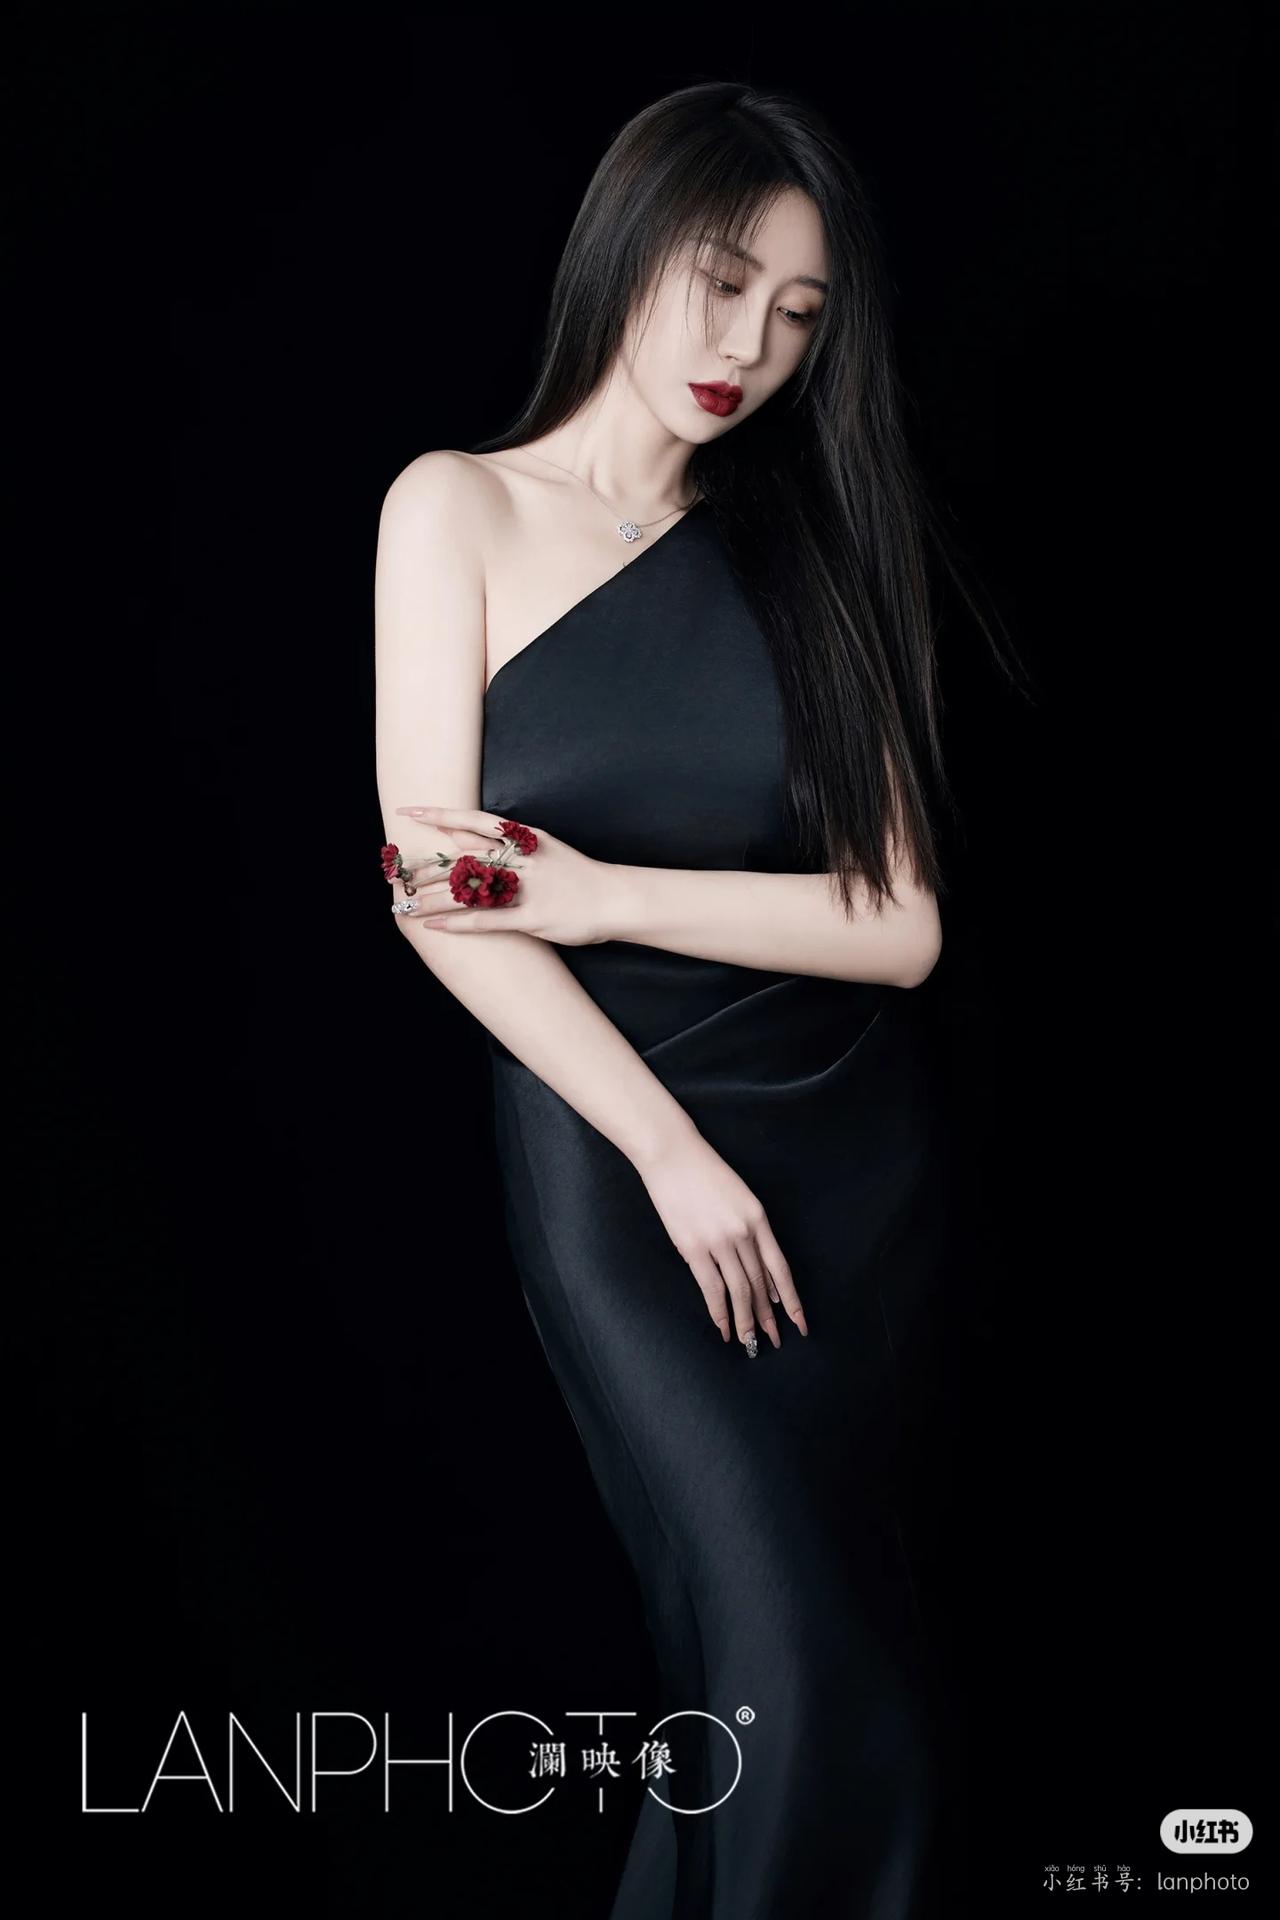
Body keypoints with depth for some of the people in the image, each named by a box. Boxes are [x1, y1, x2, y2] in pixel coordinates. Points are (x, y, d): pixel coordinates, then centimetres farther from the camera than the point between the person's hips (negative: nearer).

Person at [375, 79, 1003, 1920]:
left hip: (857, 1146, 3)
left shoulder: (813, 543, 6)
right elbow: (439, 901, -9)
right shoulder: (461, 510, -1)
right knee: (804, 1657, -9)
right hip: (607, 1145, -3)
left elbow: (901, 923, -3)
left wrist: (601, 892, -12)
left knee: (799, 1624, 10)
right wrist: (678, 1158, -10)